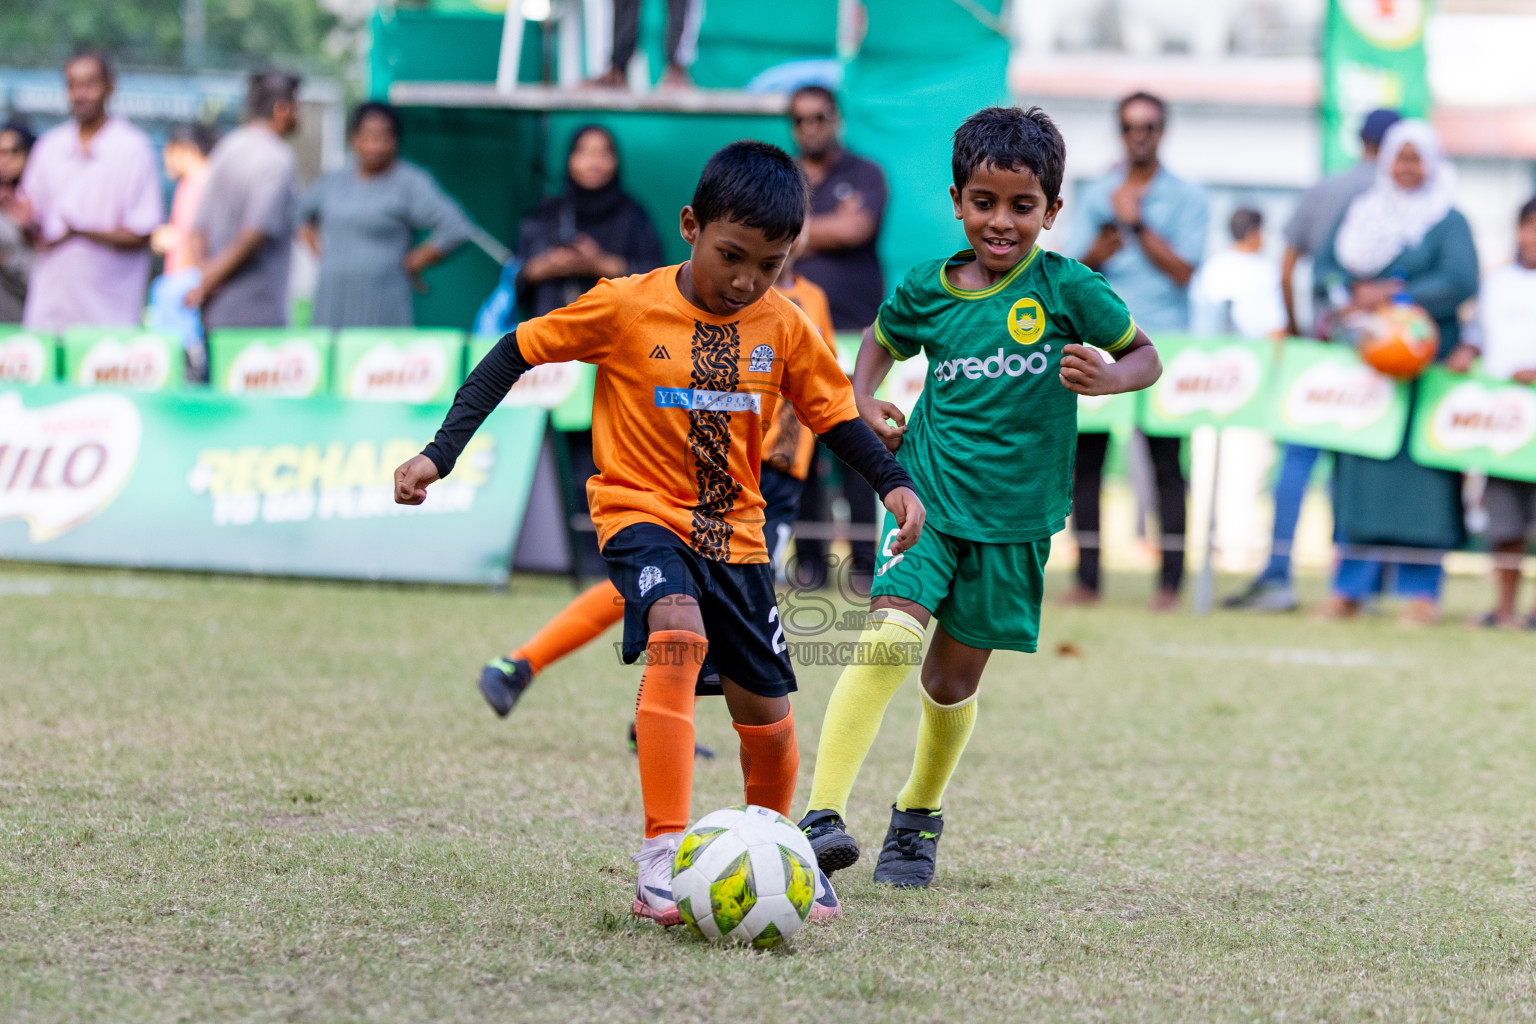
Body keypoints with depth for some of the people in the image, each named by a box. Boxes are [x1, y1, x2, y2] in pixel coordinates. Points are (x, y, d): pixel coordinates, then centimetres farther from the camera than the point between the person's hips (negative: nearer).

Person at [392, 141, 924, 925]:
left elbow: (833, 412, 8)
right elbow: (518, 353, -4)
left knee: (766, 712, 7)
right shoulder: (625, 308, -12)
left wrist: (894, 483, -9)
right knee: (679, 634, -33)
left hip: (734, 531, 4)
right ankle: (661, 860, -37)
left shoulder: (784, 328, -3)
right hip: (641, 511, -4)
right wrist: (441, 452, -10)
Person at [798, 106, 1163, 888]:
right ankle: (822, 816, -27)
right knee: (889, 640, -22)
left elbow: (1145, 355, 4)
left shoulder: (1066, 288, -5)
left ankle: (918, 817, 35)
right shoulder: (927, 290, 2)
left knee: (953, 681, 9)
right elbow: (882, 340, 23)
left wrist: (1104, 378, -18)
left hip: (1014, 515, 0)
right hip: (930, 498, 0)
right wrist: (863, 401, 4)